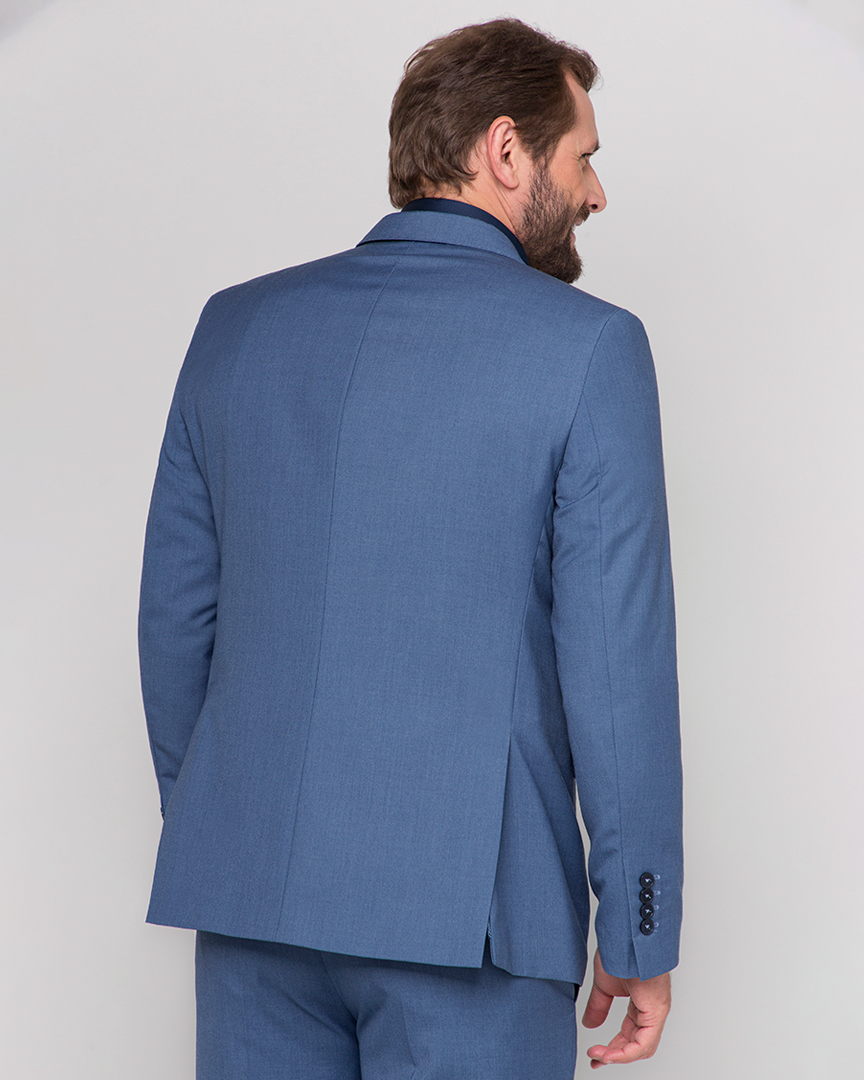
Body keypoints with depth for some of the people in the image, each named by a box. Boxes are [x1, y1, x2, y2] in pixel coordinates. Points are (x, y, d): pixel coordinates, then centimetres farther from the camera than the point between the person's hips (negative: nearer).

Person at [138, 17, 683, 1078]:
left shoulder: (237, 325, 6)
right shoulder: (586, 347, -8)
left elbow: (175, 616, 10)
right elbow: (617, 661, -10)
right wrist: (641, 935, -2)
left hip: (248, 889, 5)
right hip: (468, 909, -4)